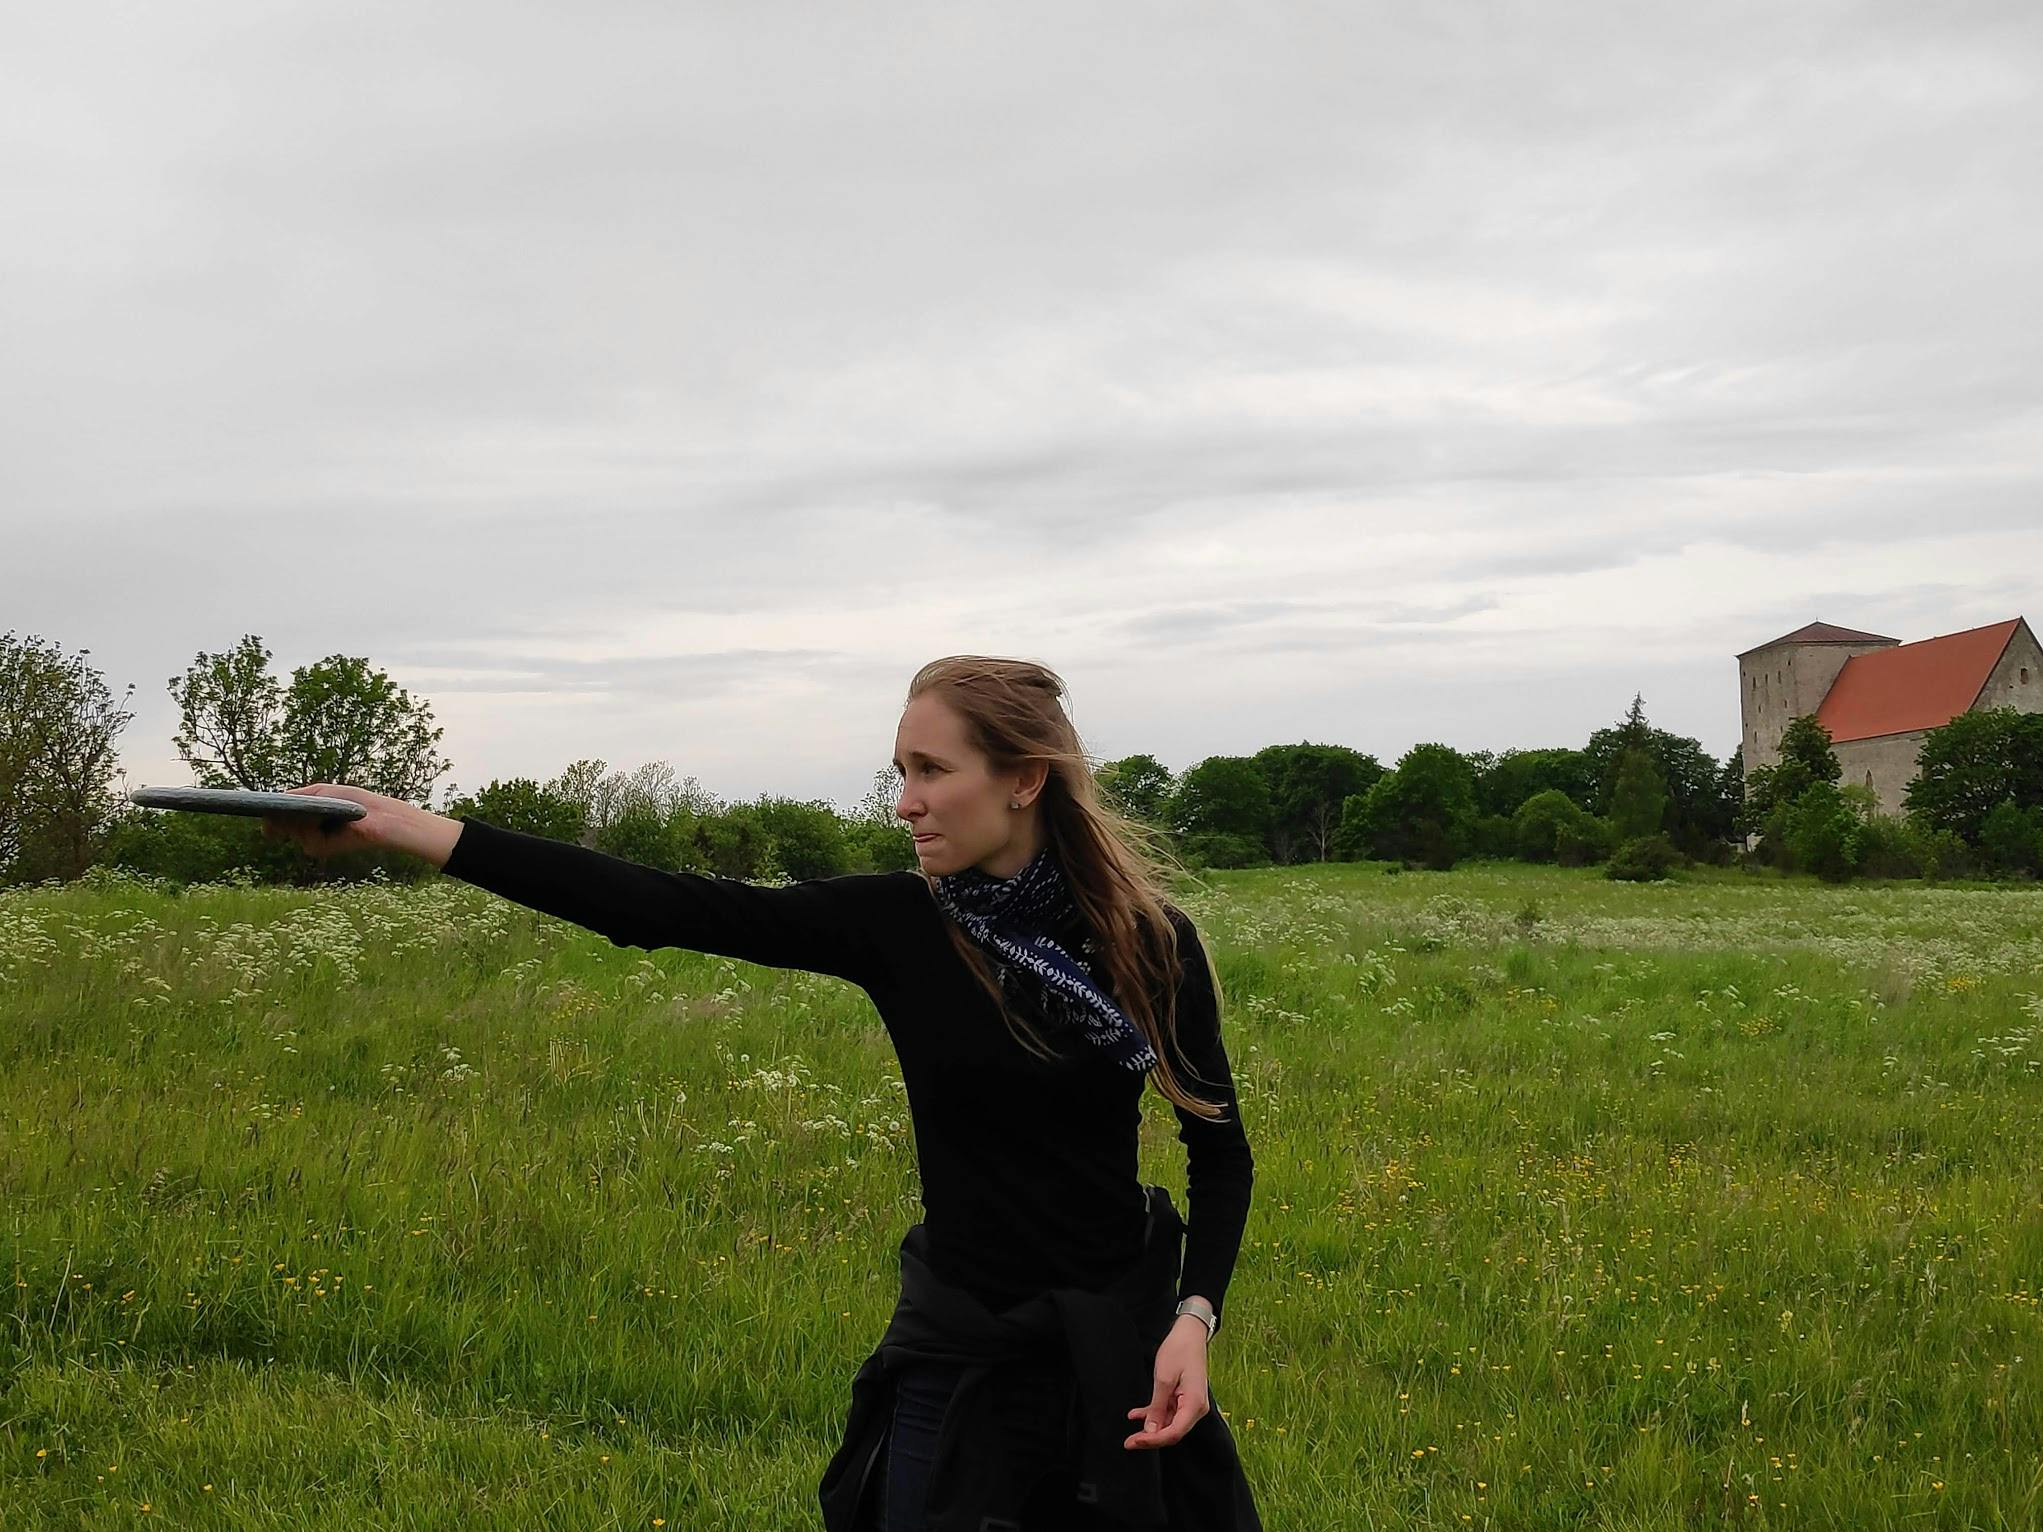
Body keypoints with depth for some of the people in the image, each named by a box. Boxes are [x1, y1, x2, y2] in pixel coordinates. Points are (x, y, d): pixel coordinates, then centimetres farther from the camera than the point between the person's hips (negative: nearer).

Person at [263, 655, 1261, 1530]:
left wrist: (1195, 1319, -15)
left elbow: (1220, 1149, 1)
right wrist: (398, 825, -19)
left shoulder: (1148, 939, -9)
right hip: (956, 1349, 1)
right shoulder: (893, 924, -8)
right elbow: (654, 907, -14)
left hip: (1121, 1347, 0)